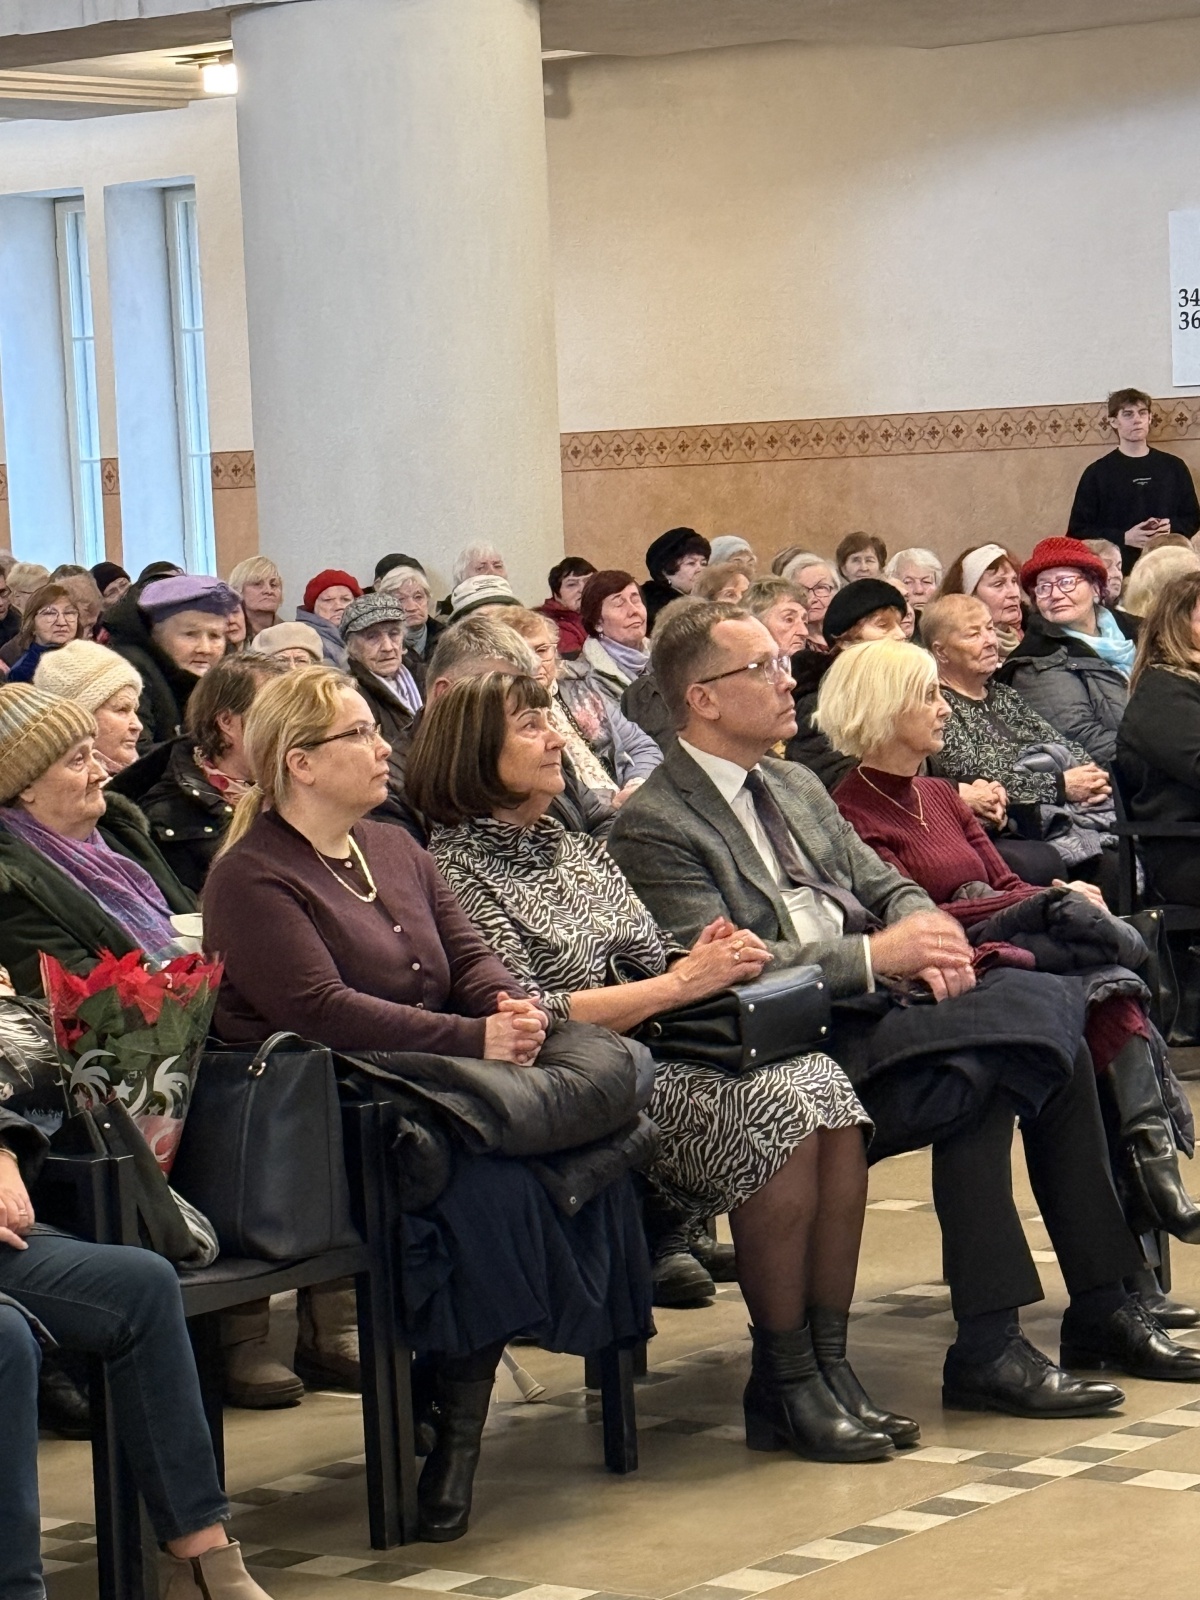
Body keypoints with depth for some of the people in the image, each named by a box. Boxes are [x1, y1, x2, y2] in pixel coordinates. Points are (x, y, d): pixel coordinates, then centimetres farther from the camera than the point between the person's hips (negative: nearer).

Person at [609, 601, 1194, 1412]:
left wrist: (929, 934, -3)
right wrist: (877, 956, -20)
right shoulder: (653, 827, -5)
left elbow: (885, 886, 22)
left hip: (879, 1007, 8)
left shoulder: (797, 787, 22)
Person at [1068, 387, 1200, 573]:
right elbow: (1077, 531, -1)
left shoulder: (1174, 467, 11)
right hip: (1118, 571, -2)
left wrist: (1172, 527, -6)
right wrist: (1123, 538, -14)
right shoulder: (1098, 473, 2)